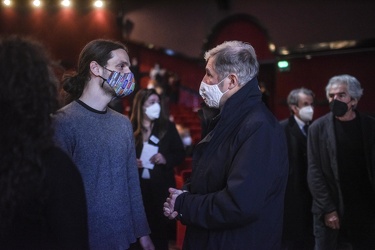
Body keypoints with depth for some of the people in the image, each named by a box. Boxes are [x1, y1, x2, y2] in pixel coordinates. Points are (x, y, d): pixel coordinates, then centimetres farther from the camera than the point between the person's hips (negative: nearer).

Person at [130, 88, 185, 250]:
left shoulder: (168, 127, 1)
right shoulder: (130, 128, 1)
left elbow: (180, 154, 5)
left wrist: (166, 159, -12)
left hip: (161, 186, 0)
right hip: (137, 186, 0)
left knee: (160, 226, 7)